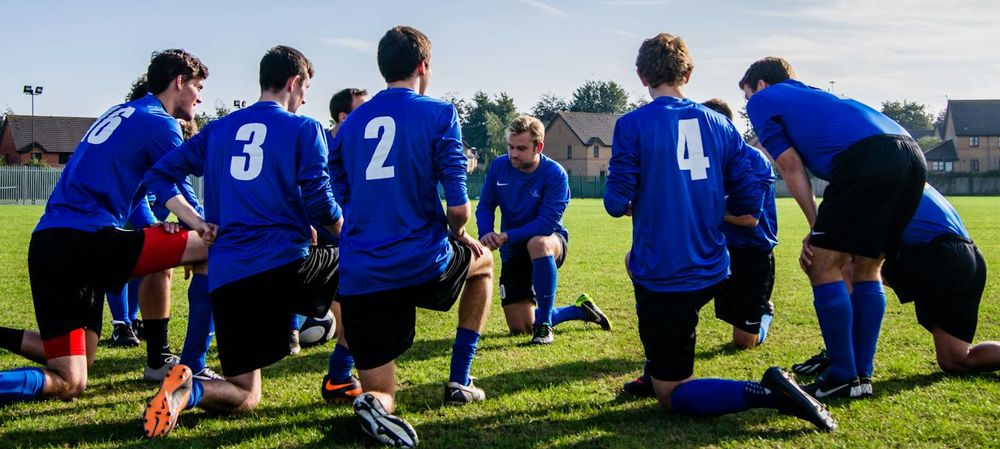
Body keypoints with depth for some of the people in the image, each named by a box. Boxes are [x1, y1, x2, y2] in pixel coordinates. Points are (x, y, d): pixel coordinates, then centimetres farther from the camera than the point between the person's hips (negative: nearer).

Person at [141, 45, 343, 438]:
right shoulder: (304, 129, 2)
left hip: (227, 278, 4)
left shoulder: (218, 129, 17)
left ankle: (188, 391, -21)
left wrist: (199, 224, 12)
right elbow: (320, 203, -4)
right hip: (285, 265, -4)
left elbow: (160, 175, 14)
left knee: (243, 398, 14)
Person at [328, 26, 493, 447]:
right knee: (482, 260, 33)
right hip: (423, 266, -3)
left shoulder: (349, 124, 12)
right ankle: (459, 381, 28)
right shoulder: (439, 114, -3)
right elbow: (458, 207, -9)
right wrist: (458, 236, 13)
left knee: (380, 395, 14)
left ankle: (375, 403, -25)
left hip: (358, 280, 3)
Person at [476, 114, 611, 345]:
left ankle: (544, 325, -28)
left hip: (550, 241, -4)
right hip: (513, 251, 5)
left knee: (537, 243, -44)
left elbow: (546, 224, -27)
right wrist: (486, 234, -23)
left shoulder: (555, 174, -20)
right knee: (520, 328, 0)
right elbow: (485, 206, -2)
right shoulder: (499, 166, -7)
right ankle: (580, 309, 27)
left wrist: (507, 236, -33)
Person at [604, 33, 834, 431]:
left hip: (663, 278, -6)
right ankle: (656, 372, 35)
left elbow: (617, 203, -11)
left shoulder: (632, 125, -9)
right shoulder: (719, 124, 4)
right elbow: (749, 200, 3)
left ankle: (766, 393, -20)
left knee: (671, 395, 5)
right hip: (711, 273, 6)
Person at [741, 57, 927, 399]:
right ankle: (862, 373, 21)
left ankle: (844, 377, 6)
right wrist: (823, 234, 24)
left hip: (867, 156, -8)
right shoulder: (812, 96, 39)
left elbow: (791, 167, 10)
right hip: (913, 155, 8)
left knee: (824, 267, 3)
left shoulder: (762, 100, 19)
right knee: (867, 269, 18)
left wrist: (817, 228, 13)